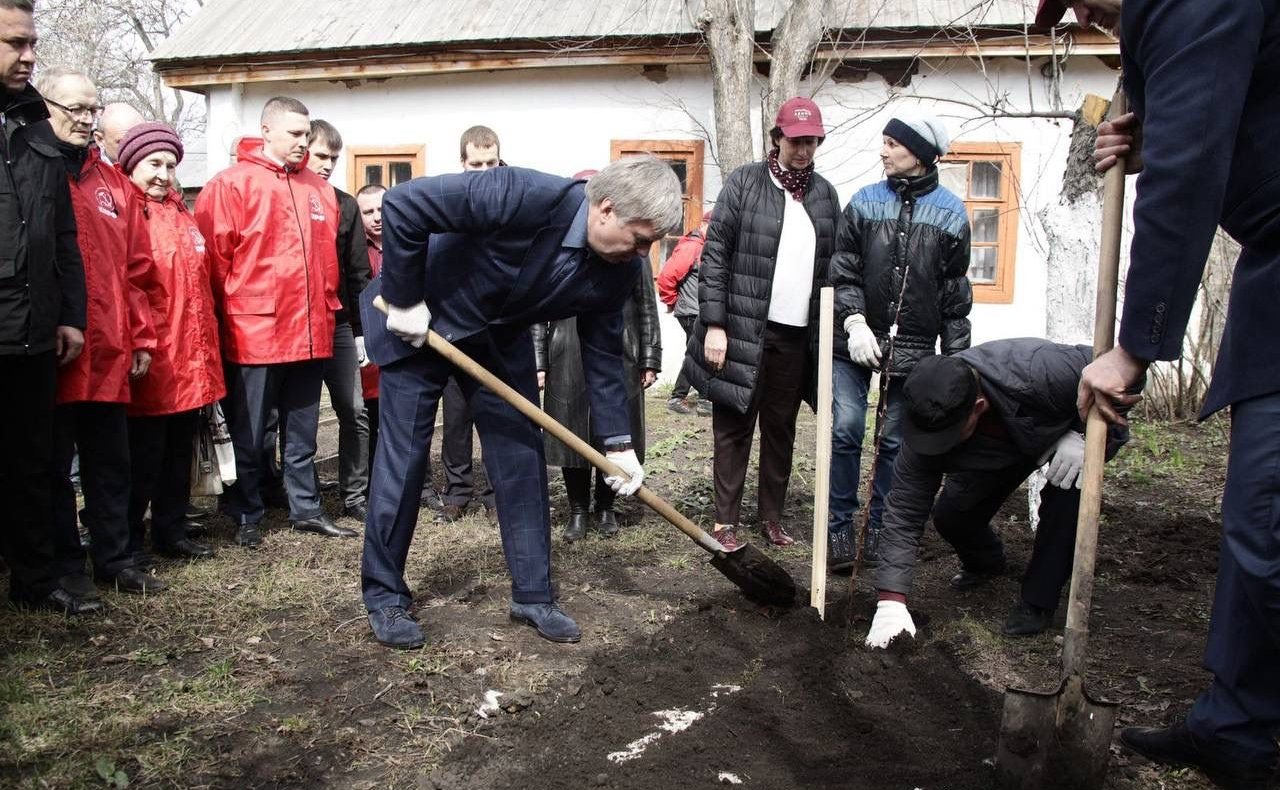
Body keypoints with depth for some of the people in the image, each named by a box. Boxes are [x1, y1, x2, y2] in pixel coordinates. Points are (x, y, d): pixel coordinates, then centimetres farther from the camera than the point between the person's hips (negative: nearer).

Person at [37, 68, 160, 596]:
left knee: (111, 462, 12)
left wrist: (141, 337, 10)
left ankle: (114, 557, 24)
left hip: (109, 351, 5)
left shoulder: (113, 183, 14)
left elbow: (136, 269, 14)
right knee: (54, 463, 7)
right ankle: (65, 566, 18)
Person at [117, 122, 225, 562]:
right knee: (143, 457, 1)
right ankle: (128, 544, 13)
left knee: (179, 454, 15)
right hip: (151, 361, -7)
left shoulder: (179, 212, 16)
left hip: (190, 357, 7)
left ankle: (172, 533, 27)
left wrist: (205, 347, 17)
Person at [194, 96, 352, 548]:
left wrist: (326, 306, 13)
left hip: (310, 333, 5)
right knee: (248, 434, 7)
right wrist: (227, 314, -7)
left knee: (302, 431, 14)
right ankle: (247, 516, 19)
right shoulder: (232, 184, -5)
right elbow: (215, 255, -8)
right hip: (253, 332, -5)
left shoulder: (319, 190, 12)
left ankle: (306, 508, 25)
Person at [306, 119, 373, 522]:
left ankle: (354, 496, 10)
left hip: (338, 324, 3)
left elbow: (358, 273, 10)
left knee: (353, 410, 1)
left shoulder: (345, 206, 9)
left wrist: (362, 330, 6)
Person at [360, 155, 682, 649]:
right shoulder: (527, 197, -36)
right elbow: (403, 204, -33)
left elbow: (603, 353, -3)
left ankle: (533, 594, 15)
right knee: (403, 459, -1)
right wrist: (405, 302, -26)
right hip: (419, 323, -5)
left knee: (522, 457, 2)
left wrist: (617, 442, -4)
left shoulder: (620, 268, -15)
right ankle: (384, 596, 15)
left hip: (499, 336, 6)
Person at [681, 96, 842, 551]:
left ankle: (772, 517, 24)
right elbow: (714, 256, -6)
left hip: (798, 335, 4)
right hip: (743, 329, -4)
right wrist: (713, 324, -12)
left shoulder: (825, 193, 10)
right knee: (734, 428, 5)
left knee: (781, 429, 12)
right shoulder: (744, 183, -3)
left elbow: (833, 266, 13)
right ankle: (726, 521, 15)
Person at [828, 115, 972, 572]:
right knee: (846, 429, -6)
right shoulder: (865, 202, 4)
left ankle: (880, 529, 20)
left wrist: (956, 358, 4)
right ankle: (839, 528, 7)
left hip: (913, 347, 0)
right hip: (857, 340, 0)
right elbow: (842, 271, 1)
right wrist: (855, 322, -14)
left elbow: (955, 293, 6)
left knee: (896, 440, 6)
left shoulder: (950, 213, 4)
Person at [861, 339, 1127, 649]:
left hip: (1070, 428, -3)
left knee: (1068, 489, -31)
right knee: (949, 516, -8)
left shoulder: (1041, 372, -46)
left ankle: (1038, 601, -12)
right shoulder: (930, 420, -33)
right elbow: (904, 512, -30)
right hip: (1005, 446, 3)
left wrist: (1084, 436, -36)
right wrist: (891, 602, -34)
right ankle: (984, 562, 29)